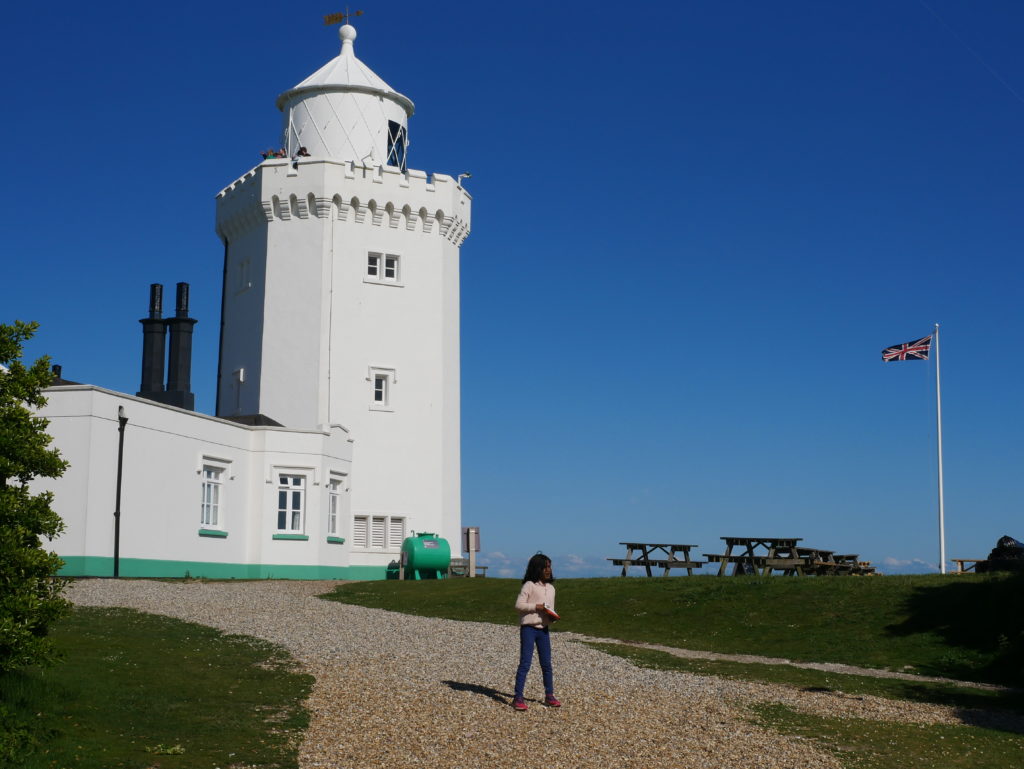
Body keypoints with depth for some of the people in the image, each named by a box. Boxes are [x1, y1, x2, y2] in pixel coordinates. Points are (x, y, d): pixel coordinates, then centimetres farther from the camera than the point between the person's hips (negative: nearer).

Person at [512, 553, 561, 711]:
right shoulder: (529, 585, -7)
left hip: (544, 629, 6)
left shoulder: (551, 588, 14)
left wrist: (552, 617, 0)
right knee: (525, 663, -8)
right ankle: (518, 698, -5)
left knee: (546, 664, 10)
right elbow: (519, 605, -12)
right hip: (528, 628, -6)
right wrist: (536, 607, -19)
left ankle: (549, 696, 20)